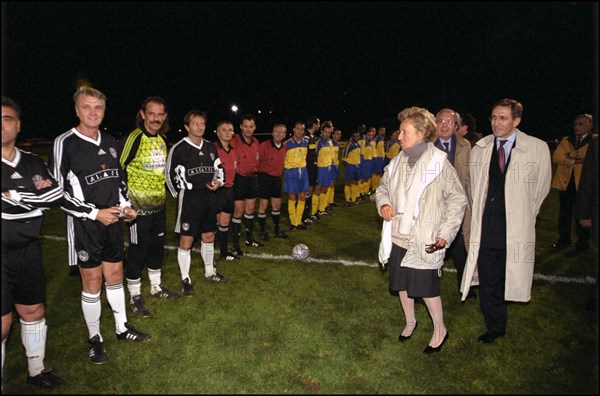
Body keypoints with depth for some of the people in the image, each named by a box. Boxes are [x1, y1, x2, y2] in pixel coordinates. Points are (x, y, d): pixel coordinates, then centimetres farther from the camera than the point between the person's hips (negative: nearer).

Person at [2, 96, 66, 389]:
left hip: (28, 251, 5)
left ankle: (36, 371, 35)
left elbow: (57, 196, -4)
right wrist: (35, 194, -16)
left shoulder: (32, 163, 7)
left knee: (33, 313, 16)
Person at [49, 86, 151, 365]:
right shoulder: (65, 143, -12)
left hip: (113, 221, 6)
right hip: (85, 225, -5)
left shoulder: (110, 142, 8)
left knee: (115, 275, 16)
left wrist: (125, 205, 5)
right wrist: (95, 213, -17)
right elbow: (58, 191, -13)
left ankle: (122, 328, 31)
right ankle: (95, 339, 23)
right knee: (92, 282, 4)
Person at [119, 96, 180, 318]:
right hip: (138, 206, -7)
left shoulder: (162, 140, 8)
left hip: (159, 205, 7)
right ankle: (135, 297, 17)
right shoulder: (133, 138, -15)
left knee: (157, 247, 17)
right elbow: (118, 170, -13)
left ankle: (156, 287, 34)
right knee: (137, 251, 2)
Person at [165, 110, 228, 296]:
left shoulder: (211, 147, 8)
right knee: (186, 240, -1)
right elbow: (171, 174, -3)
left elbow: (219, 168, 19)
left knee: (209, 236, 16)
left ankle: (210, 272, 33)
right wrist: (181, 195, 0)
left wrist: (218, 181, 0)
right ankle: (185, 279, 14)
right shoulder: (178, 148, -10)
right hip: (188, 198, -6)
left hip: (209, 196, 6)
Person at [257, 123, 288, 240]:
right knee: (263, 205, 0)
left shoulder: (284, 147, 4)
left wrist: (281, 173, 14)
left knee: (277, 205, 13)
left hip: (277, 178, 6)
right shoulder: (264, 145, -15)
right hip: (265, 177, -6)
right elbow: (256, 161, -11)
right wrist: (261, 173, -6)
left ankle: (277, 229, 27)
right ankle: (262, 230, 14)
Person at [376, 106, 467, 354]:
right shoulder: (397, 162, 3)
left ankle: (440, 329, 31)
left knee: (426, 288, 5)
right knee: (401, 283, 17)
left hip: (425, 241, -5)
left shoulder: (439, 164, -13)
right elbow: (383, 188, 17)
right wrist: (383, 203, -5)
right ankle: (410, 321, 43)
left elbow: (458, 200, -8)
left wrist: (445, 234, -15)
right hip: (398, 238, 6)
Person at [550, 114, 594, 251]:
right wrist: (575, 159, -15)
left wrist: (570, 156, -16)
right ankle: (564, 239, 23)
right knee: (564, 214, 11)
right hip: (565, 183, 4)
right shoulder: (565, 140, 11)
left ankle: (583, 242, 19)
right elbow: (556, 157, -3)